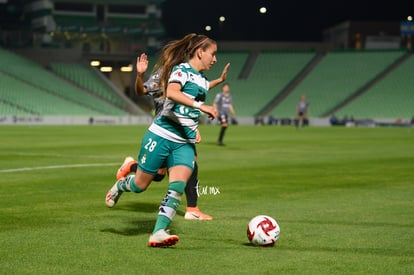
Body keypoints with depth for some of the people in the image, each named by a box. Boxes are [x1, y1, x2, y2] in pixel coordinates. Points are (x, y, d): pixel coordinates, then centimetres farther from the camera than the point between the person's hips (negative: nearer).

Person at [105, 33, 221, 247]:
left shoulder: (203, 80, 16)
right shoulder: (181, 69, -9)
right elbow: (171, 92, -30)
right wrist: (200, 106, -37)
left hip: (185, 144, 6)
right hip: (161, 136, -6)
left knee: (178, 185, -16)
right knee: (140, 185, 6)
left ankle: (158, 233, -18)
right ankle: (120, 185, 41)